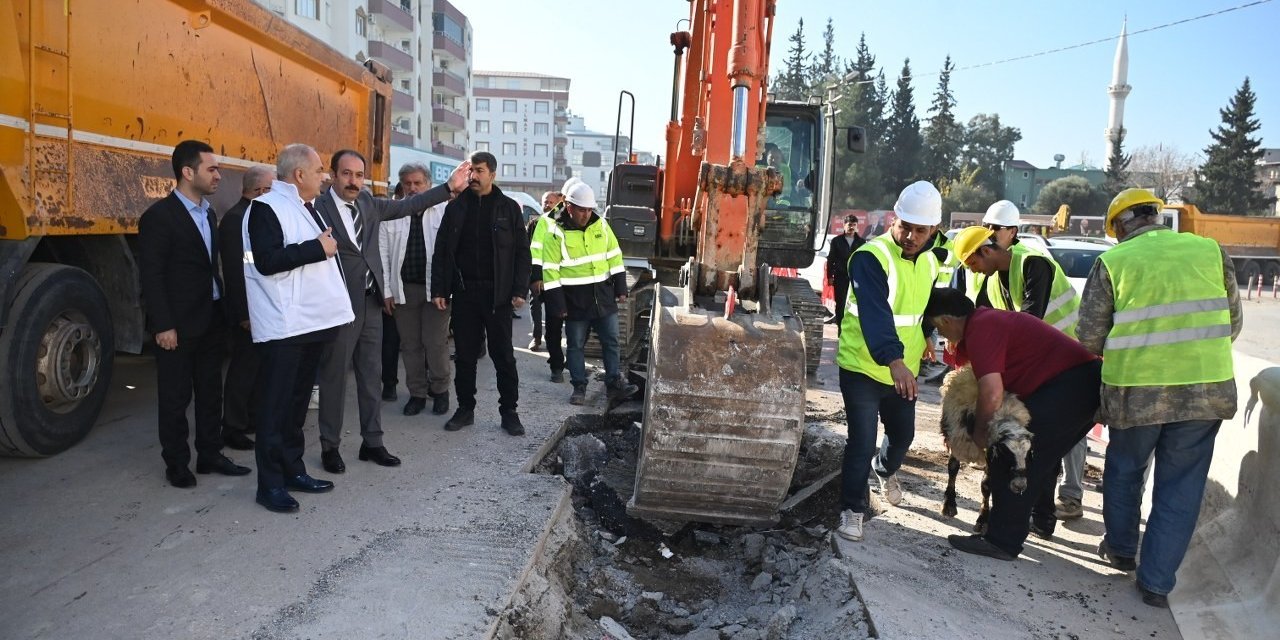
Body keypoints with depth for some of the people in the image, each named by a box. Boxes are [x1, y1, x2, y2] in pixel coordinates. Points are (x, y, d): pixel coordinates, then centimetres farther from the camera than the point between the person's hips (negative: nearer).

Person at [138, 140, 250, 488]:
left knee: (210, 392, 14)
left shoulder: (208, 213, 11)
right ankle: (176, 463, 17)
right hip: (178, 324, -7)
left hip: (211, 320, 7)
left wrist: (223, 310, 11)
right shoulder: (159, 215, -12)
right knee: (175, 396, 5)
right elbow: (150, 275, -15)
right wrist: (163, 325, -17)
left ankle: (210, 455, 25)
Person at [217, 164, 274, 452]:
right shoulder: (235, 219, -17)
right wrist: (244, 314, -20)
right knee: (243, 368, 1)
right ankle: (233, 428, 12)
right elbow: (234, 271, -20)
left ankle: (253, 418, 29)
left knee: (256, 365, 17)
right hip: (247, 310, -9)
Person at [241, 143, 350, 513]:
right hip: (283, 327, -9)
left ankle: (293, 471, 24)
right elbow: (267, 261, -22)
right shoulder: (267, 208, -9)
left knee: (298, 402, 15)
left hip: (312, 322, 9)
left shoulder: (308, 209, 18)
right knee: (276, 405, -1)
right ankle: (270, 484, 7)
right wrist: (317, 248, -17)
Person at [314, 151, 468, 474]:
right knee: (334, 377, 5)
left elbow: (406, 205, 11)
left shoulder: (368, 202, 8)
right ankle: (330, 447, 19)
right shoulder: (318, 207, -11)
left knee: (371, 374, 12)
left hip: (370, 302, 7)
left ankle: (372, 442, 24)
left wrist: (449, 187, 7)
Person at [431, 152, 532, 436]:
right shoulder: (456, 207, 8)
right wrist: (439, 289, 1)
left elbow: (521, 252, 1)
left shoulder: (508, 207, 2)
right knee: (465, 355, 9)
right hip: (463, 292, 2)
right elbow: (441, 251, 8)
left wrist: (520, 290, -7)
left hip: (497, 293, -2)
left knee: (503, 355, 4)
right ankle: (465, 408, 21)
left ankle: (509, 411, 14)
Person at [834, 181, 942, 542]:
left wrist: (924, 335, 9)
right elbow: (875, 313, -37)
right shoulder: (871, 257, -22)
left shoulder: (930, 262, 3)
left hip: (904, 370, 7)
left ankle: (886, 471, 54)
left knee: (903, 434, 22)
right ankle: (852, 509, 10)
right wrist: (893, 360, -48)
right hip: (862, 367, -7)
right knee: (863, 442, -8)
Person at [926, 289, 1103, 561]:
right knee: (1041, 458, 21)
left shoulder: (980, 328, -12)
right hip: (1089, 383, 11)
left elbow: (992, 394, -20)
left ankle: (1002, 541, -4)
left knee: (1012, 458, -8)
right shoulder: (989, 318, 20)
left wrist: (979, 431, -4)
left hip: (1067, 385, -11)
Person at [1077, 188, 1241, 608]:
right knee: (1181, 486, 12)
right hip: (1207, 389, 2)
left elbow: (1089, 338, -4)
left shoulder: (1112, 262, -5)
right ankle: (1157, 582, 15)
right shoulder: (1210, 250, 4)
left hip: (1136, 390, -2)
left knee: (1124, 471, 22)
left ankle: (1120, 549, 39)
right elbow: (1232, 321, 12)